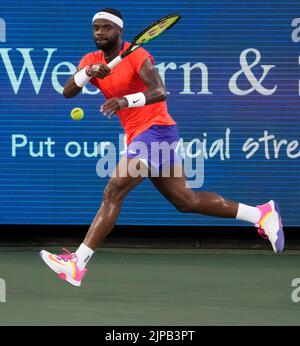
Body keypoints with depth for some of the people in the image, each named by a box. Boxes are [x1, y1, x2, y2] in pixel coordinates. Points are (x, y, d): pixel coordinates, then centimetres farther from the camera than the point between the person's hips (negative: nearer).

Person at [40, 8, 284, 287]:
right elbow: (68, 92, -5)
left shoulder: (136, 55, -14)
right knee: (186, 201, 15)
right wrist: (88, 72, -23)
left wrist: (127, 100, -45)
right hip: (138, 136, 9)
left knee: (113, 193, -20)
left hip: (155, 129, -9)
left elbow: (160, 92, -28)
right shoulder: (91, 61, 8)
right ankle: (261, 214, 23)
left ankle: (77, 264, -27)